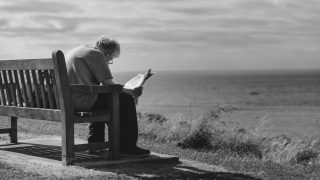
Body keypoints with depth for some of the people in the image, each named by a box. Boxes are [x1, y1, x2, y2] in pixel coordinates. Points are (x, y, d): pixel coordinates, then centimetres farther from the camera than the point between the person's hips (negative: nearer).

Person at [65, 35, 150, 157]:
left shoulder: (74, 51, 24)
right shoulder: (97, 54, -5)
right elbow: (109, 85, -10)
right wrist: (132, 92, 3)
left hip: (65, 101, 10)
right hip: (82, 100, -10)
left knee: (101, 96, 36)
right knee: (126, 100, 1)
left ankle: (95, 144, 32)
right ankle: (127, 147, 3)